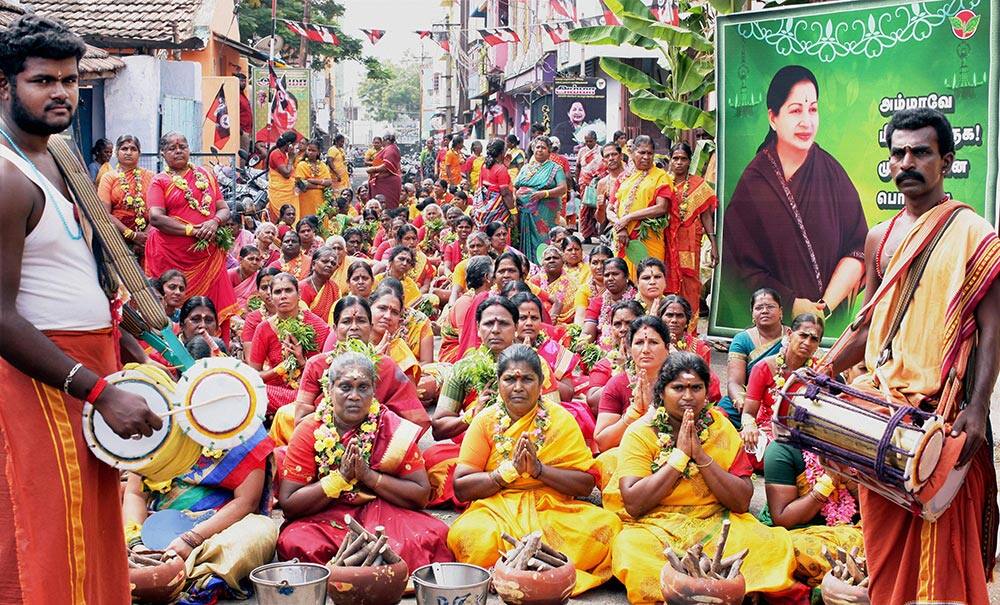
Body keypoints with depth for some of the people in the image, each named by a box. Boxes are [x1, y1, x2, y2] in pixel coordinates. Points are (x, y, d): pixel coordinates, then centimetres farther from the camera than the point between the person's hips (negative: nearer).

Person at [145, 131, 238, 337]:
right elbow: (155, 218, -9)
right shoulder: (160, 181, 4)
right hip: (171, 256, -3)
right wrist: (191, 230, -16)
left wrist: (215, 222, -10)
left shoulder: (206, 175, 16)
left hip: (208, 256, 3)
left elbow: (224, 209, 13)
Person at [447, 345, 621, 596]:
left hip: (552, 509, 1)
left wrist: (539, 469, -14)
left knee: (608, 524, -27)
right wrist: (510, 469, -13)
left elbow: (587, 484, -2)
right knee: (469, 535, -34)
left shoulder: (560, 419, 5)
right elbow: (461, 487, -3)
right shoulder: (486, 420, 4)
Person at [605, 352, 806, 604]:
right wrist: (680, 455, -16)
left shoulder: (721, 428, 4)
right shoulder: (640, 432, -3)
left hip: (715, 525, 1)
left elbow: (742, 503, -3)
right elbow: (633, 504, -14)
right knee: (633, 551, -35)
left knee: (773, 544, -28)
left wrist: (701, 456, -14)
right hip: (654, 528, -1)